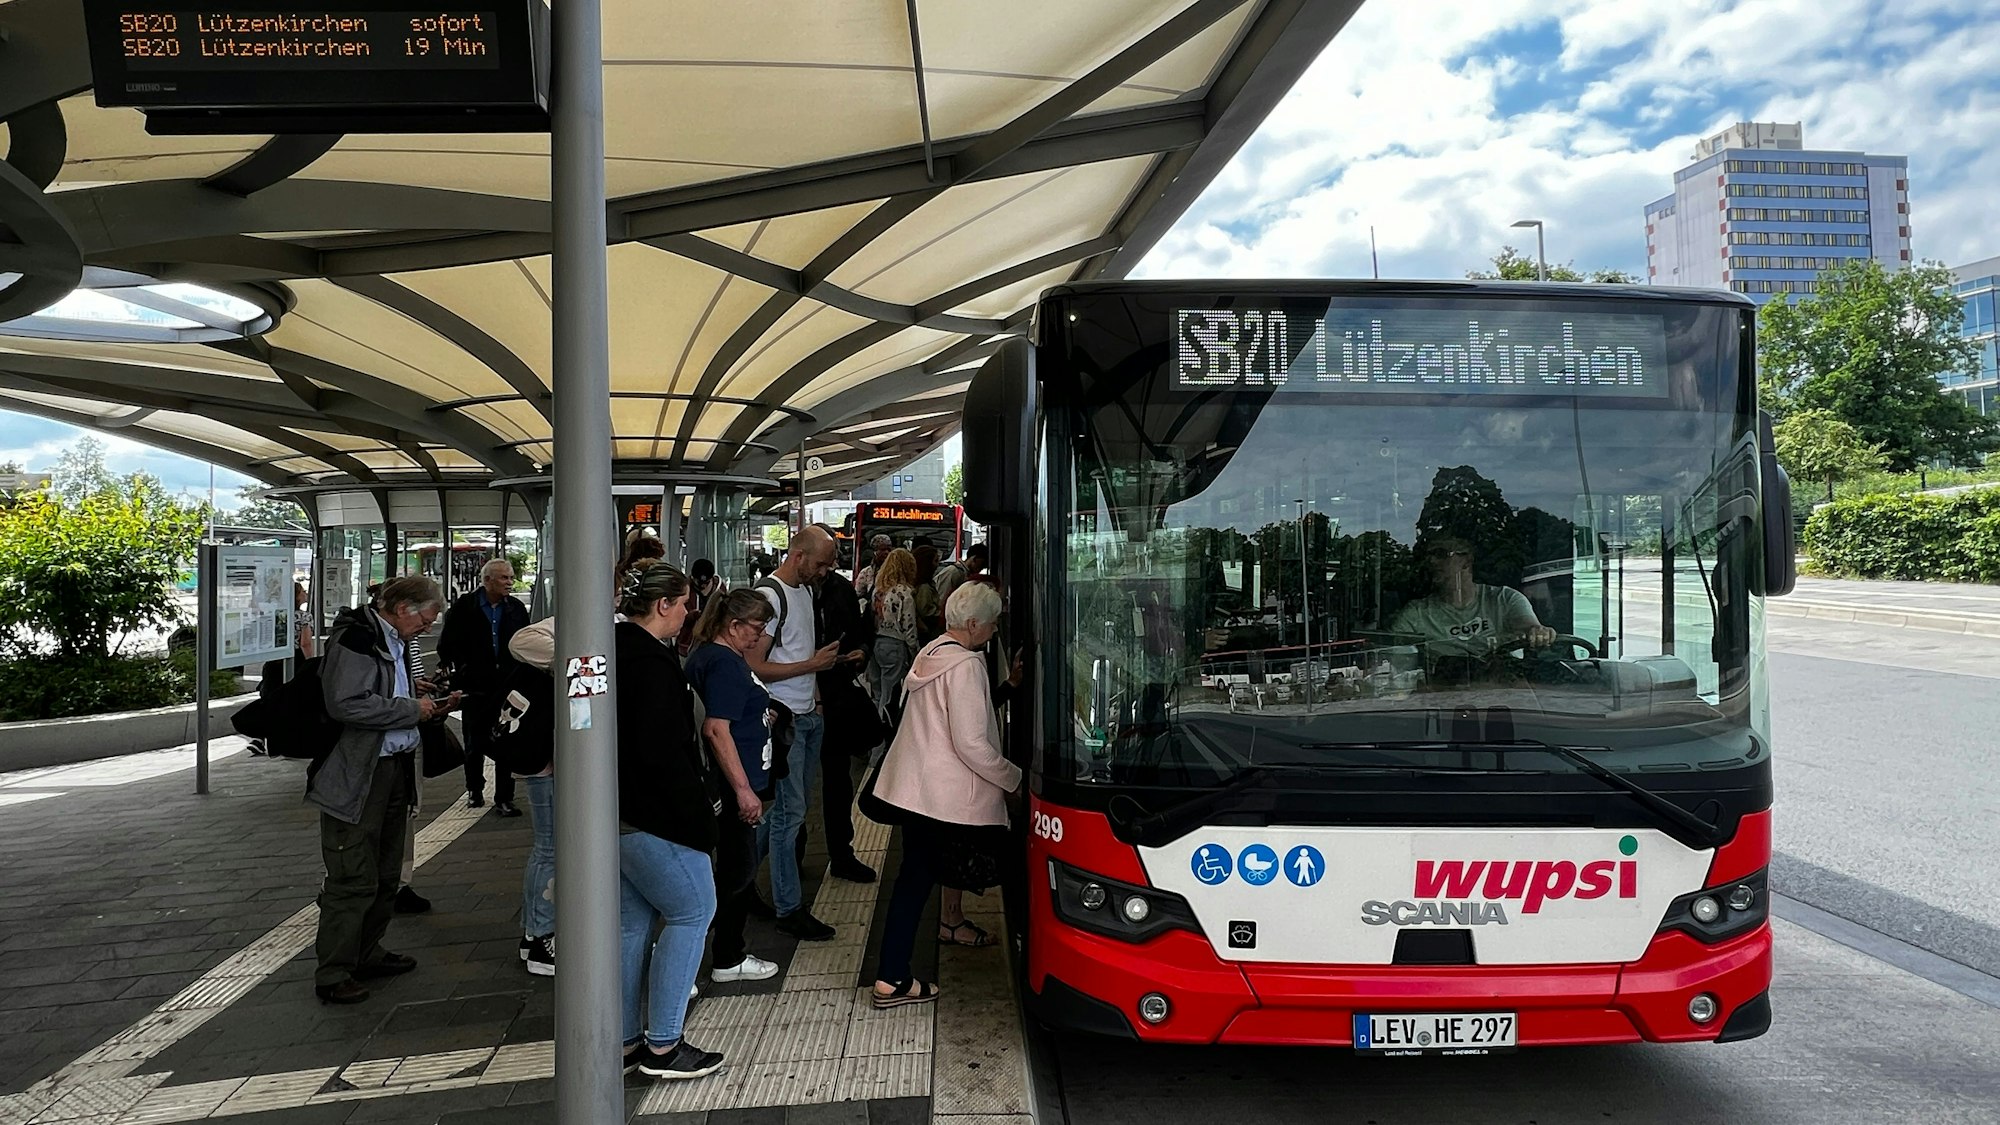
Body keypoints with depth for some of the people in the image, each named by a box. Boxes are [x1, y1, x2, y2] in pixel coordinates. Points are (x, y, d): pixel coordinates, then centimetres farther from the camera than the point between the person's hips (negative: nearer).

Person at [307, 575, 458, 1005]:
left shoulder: (393, 642, 17)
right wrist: (411, 709, -18)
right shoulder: (356, 638, -14)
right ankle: (332, 974, 1)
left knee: (385, 874, 16)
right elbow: (346, 704, -25)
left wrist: (432, 706, 11)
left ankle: (366, 953, 29)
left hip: (392, 770, 10)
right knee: (353, 880, -7)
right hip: (355, 778, -10)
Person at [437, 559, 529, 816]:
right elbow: (446, 645, 3)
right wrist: (458, 672, -3)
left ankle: (504, 799, 5)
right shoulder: (464, 607, -2)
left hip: (508, 686, 1)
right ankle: (474, 791, 30)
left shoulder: (516, 609, 7)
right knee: (475, 743, 12)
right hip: (476, 688, -1)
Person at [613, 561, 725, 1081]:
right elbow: (661, 751, -24)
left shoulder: (616, 652, 12)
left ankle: (625, 1040, 23)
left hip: (613, 810, 10)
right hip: (652, 816, -10)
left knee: (633, 921, 16)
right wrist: (696, 809, -14)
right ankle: (662, 1046, 4)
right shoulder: (652, 663, -19)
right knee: (693, 912, 1)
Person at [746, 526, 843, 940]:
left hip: (809, 716, 9)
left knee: (788, 808, 15)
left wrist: (814, 690, 12)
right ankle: (789, 909, 4)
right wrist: (813, 664, -17)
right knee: (789, 812, -4)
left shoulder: (805, 590, 13)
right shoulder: (769, 595, -16)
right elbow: (754, 667, -19)